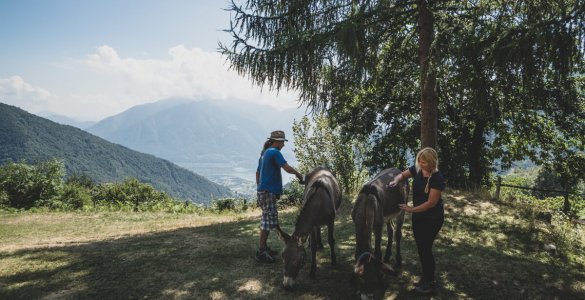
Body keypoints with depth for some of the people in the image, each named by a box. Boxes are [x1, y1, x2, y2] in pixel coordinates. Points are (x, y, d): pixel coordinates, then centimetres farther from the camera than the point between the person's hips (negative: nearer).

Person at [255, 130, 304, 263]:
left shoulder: (264, 153, 16)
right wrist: (298, 174, -4)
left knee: (267, 219, 17)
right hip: (269, 192, -10)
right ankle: (261, 252, -1)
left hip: (263, 191, 10)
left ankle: (263, 247, 26)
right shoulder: (274, 152, -13)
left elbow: (257, 172, 22)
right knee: (269, 220, -6)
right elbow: (287, 168, -21)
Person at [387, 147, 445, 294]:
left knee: (425, 249, -1)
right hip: (418, 217, 7)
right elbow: (403, 174, 12)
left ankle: (431, 284, 15)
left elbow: (431, 202, -24)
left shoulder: (437, 178, -25)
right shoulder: (417, 169, -6)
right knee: (420, 248, 15)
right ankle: (426, 278, 31)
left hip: (432, 219, -7)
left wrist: (411, 209, -19)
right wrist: (396, 180, -10)